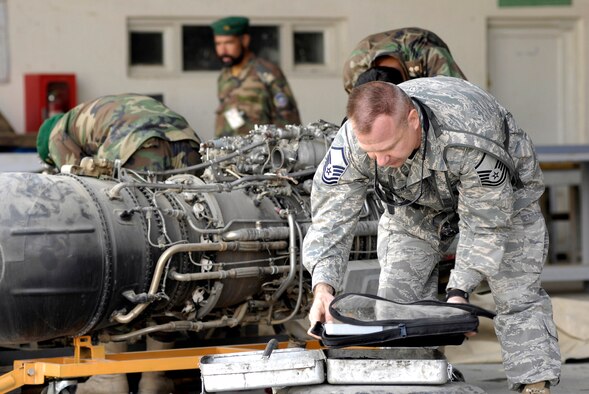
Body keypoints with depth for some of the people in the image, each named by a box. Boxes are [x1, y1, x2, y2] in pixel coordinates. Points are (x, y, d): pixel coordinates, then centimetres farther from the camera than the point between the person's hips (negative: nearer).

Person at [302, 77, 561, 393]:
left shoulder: (468, 137, -46)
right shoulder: (352, 144, -36)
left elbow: (483, 226, -34)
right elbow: (331, 217, -30)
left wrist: (459, 291, -41)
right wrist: (323, 285, -46)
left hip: (499, 194, -3)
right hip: (414, 201, 3)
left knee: (517, 294, -13)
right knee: (398, 295, -8)